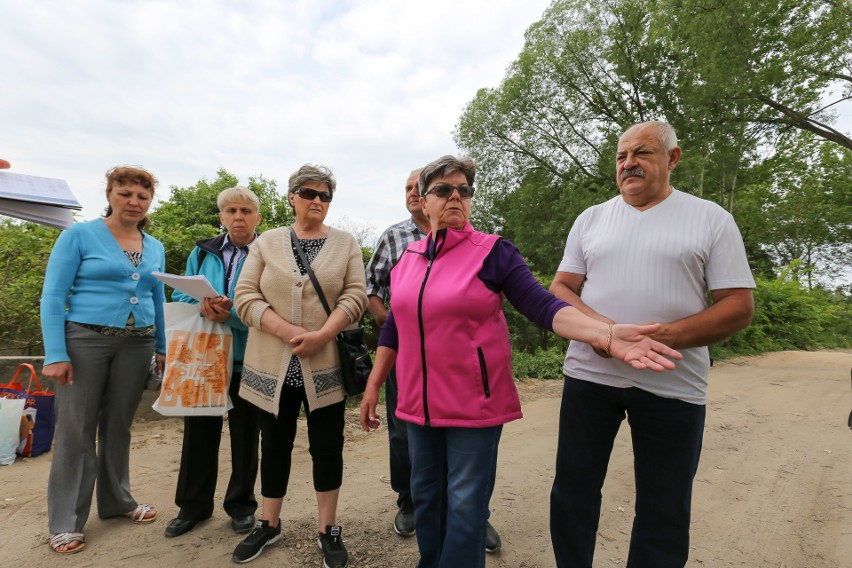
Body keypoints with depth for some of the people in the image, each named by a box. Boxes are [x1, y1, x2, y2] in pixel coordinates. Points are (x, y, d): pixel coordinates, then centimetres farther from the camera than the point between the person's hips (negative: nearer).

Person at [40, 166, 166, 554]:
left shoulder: (155, 248, 9)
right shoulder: (79, 235, -4)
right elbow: (52, 297, -8)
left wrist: (163, 348, 11)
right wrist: (55, 354, -15)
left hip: (137, 344, 4)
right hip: (85, 339, -4)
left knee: (119, 426, 14)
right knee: (76, 429, 3)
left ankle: (116, 502, 29)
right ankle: (65, 521, 18)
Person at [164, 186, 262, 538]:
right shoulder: (202, 252, 8)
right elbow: (180, 297, 4)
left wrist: (231, 315, -27)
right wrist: (203, 307, -18)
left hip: (247, 359, -3)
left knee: (245, 433, 10)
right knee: (199, 430, 13)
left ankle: (241, 505, 30)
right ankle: (194, 505, 32)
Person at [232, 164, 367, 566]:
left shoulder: (345, 244, 4)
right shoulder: (267, 243, 6)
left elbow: (355, 296, -5)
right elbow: (245, 297, -2)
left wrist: (321, 336, -18)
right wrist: (288, 331, -15)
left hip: (326, 364, -1)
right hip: (274, 364, 1)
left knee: (327, 446, 8)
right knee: (274, 445, 14)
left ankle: (329, 530, 25)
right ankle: (269, 524, 34)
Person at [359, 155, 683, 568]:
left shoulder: (493, 251, -7)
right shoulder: (408, 258, 6)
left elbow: (542, 306, -16)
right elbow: (394, 326, 12)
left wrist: (606, 334, -31)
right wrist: (373, 385, 13)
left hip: (473, 403, -4)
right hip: (419, 401, 5)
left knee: (465, 505, 6)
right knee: (425, 496, 19)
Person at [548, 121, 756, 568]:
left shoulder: (711, 218, 1)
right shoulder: (591, 218, 8)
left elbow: (739, 307, -3)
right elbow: (560, 289, 6)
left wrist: (663, 336, -18)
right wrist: (598, 326, -15)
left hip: (672, 385, -1)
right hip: (589, 374, 2)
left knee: (664, 511, 12)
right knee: (572, 491, 13)